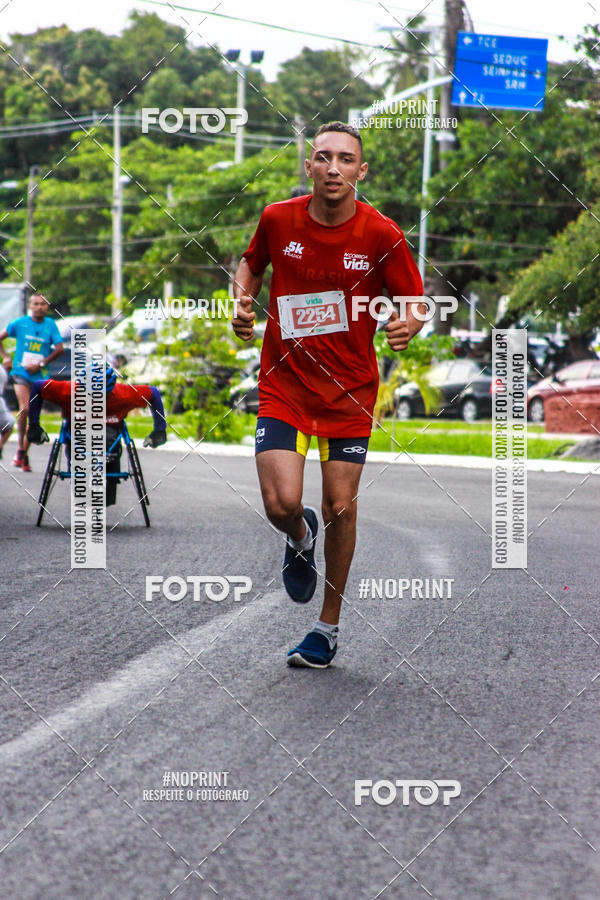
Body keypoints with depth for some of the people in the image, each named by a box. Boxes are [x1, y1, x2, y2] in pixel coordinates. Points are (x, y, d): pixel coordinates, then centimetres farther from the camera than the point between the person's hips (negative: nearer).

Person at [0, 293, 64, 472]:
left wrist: (41, 364, -10)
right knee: (24, 408, -21)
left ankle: (24, 455, 15)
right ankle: (20, 449, -9)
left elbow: (60, 348, -2)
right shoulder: (20, 323, 1)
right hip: (21, 373, -2)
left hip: (40, 376, 2)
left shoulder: (51, 325, 3)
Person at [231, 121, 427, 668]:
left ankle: (329, 626, 22)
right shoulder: (277, 220, -6)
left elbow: (414, 302, -2)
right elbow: (252, 263, 16)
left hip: (350, 390, 0)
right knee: (281, 505, -13)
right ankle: (300, 538, 27)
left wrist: (407, 326, -24)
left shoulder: (382, 235, -11)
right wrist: (244, 300, -3)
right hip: (283, 383, 1)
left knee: (341, 508, 2)